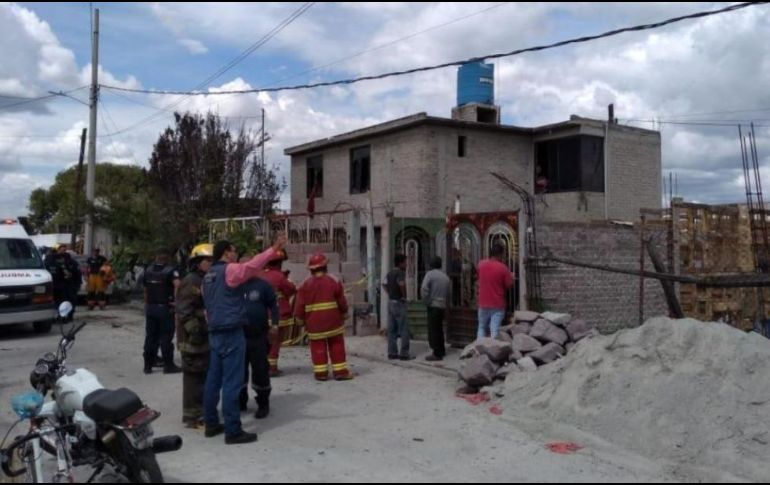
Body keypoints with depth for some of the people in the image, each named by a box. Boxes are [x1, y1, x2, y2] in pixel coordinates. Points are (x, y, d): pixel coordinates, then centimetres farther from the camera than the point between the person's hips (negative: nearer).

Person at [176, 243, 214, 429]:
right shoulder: (191, 282, -15)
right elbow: (184, 311, -22)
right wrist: (195, 332, -26)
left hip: (207, 338, 10)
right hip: (194, 339, -10)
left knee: (205, 376, 16)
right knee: (194, 376, -5)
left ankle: (201, 411, 28)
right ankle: (192, 416, 1)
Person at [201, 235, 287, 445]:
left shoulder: (208, 276, 17)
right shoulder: (229, 270, -10)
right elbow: (252, 266, -29)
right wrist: (274, 249, -34)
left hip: (215, 333, 9)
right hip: (231, 333, -9)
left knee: (214, 380, 13)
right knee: (232, 382, -7)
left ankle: (211, 424, 21)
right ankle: (233, 431, -4)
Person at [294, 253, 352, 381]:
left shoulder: (306, 284, -1)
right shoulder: (333, 281, -3)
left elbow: (300, 304, -1)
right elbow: (342, 301, 2)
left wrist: (300, 319, 9)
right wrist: (344, 313, 17)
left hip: (314, 322, 1)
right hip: (333, 320, -1)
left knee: (318, 346, 6)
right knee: (336, 345, 7)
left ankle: (320, 372, 6)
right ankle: (340, 371, 7)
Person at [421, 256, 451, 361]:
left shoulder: (430, 274, -7)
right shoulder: (446, 276, 12)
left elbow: (424, 289, -19)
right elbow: (448, 293, 14)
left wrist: (427, 301, -9)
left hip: (433, 306, -7)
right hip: (443, 306, 7)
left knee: (433, 330, -4)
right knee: (439, 329, 18)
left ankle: (437, 354, -7)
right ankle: (442, 351, 25)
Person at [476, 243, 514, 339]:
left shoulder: (481, 265, 0)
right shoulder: (503, 268, -12)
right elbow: (509, 286, -6)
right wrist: (511, 277, 14)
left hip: (483, 304, 3)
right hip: (498, 305, -3)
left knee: (482, 328, 15)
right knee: (495, 330, -2)